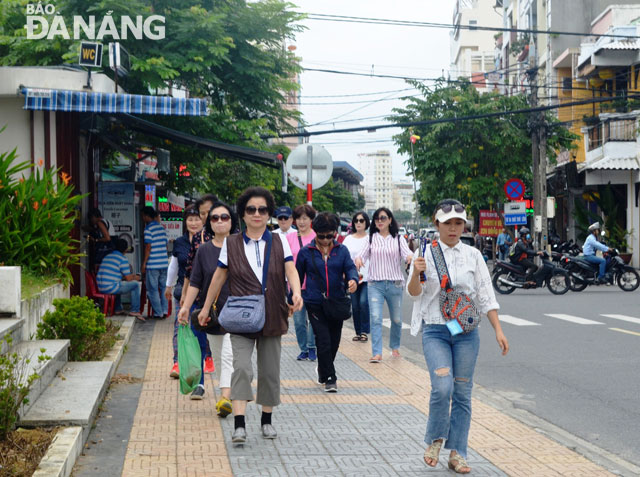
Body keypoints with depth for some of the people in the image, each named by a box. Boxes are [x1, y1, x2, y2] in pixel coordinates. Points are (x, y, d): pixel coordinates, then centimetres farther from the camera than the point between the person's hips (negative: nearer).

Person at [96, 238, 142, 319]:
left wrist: (131, 276, 35)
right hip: (110, 288, -9)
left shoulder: (107, 257, 19)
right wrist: (135, 278, 18)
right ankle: (135, 311, 3)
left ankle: (118, 309, 36)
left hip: (100, 288, 9)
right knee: (135, 284, 1)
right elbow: (128, 279, -6)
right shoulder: (123, 259, -7)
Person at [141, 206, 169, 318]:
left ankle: (158, 312, 2)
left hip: (153, 265, -7)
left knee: (152, 289, 1)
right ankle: (165, 311, 12)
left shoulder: (148, 229, -9)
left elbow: (148, 247, -13)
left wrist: (143, 264, -9)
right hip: (164, 263, 7)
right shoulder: (161, 228, 12)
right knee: (164, 287, 12)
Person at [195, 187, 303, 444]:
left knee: (270, 370, 9)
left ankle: (266, 419, 25)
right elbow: (219, 277, 10)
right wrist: (206, 308, 14)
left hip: (272, 317, 2)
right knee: (241, 367, -15)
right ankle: (239, 425, -19)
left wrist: (296, 294, -28)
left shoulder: (279, 242, 5)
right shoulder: (231, 244, 4)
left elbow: (291, 270, -8)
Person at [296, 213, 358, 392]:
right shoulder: (306, 253, 1)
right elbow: (297, 276, 8)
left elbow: (350, 268, -4)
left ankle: (323, 370, 36)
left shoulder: (342, 250, 6)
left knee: (334, 342, 12)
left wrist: (353, 280, -28)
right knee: (324, 341, -11)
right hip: (315, 304, -3)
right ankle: (329, 378, -3)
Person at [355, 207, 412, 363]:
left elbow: (406, 253, -8)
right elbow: (363, 254, -3)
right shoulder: (371, 239, 7)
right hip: (375, 284, -1)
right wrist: (358, 259, -26)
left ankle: (394, 347, 33)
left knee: (396, 319, 11)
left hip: (395, 284, 1)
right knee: (375, 319, -13)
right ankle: (377, 353, -14)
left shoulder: (398, 239, 6)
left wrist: (409, 257, -32)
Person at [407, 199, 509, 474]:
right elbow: (414, 293, -5)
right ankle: (435, 440, 6)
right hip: (435, 330, -2)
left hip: (466, 331, 2)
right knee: (442, 387, -18)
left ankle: (457, 454, 13)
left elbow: (486, 296, 9)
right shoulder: (426, 253, 1)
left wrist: (498, 331, 2)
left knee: (462, 393, 3)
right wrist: (416, 273, -27)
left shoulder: (473, 255, 7)